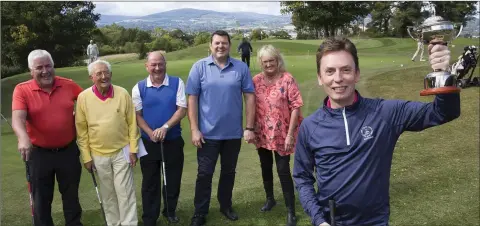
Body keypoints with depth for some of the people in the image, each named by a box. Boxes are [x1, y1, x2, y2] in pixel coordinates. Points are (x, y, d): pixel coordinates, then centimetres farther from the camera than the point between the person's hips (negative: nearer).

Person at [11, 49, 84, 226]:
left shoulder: (68, 85, -3)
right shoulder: (22, 90, -10)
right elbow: (17, 118, -23)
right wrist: (23, 137, -41)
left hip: (68, 151, 2)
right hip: (39, 153, -2)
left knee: (71, 195, 17)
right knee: (41, 199, 12)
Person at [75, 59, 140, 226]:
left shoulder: (122, 94, -8)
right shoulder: (83, 97, -7)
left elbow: (132, 123, -2)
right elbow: (81, 130, -2)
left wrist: (133, 149, -3)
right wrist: (86, 157, -2)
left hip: (122, 152, -1)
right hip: (98, 155, 1)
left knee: (125, 192, 4)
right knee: (107, 194, 15)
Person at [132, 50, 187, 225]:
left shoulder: (177, 83, -3)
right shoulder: (139, 88, 1)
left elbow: (182, 110, -9)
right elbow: (137, 115, 0)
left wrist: (165, 128, -20)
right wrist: (150, 132, -17)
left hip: (173, 141, 0)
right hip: (148, 142, 0)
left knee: (173, 180, 13)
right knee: (150, 183, 10)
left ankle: (170, 211, 36)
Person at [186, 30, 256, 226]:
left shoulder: (241, 68, -1)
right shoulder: (199, 67, -4)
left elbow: (249, 97, -1)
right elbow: (192, 99, -5)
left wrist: (250, 127, -4)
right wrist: (194, 129, -10)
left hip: (233, 133, 2)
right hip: (208, 133, -1)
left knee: (229, 172, 17)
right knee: (204, 174, 7)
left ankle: (226, 205, 35)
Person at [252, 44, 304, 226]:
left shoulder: (287, 79, -12)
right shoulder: (256, 80, 1)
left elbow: (296, 107, -13)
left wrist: (290, 134, -16)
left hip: (281, 134, -4)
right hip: (262, 133, 5)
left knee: (283, 170, -2)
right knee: (265, 167, 18)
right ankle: (270, 199, 41)